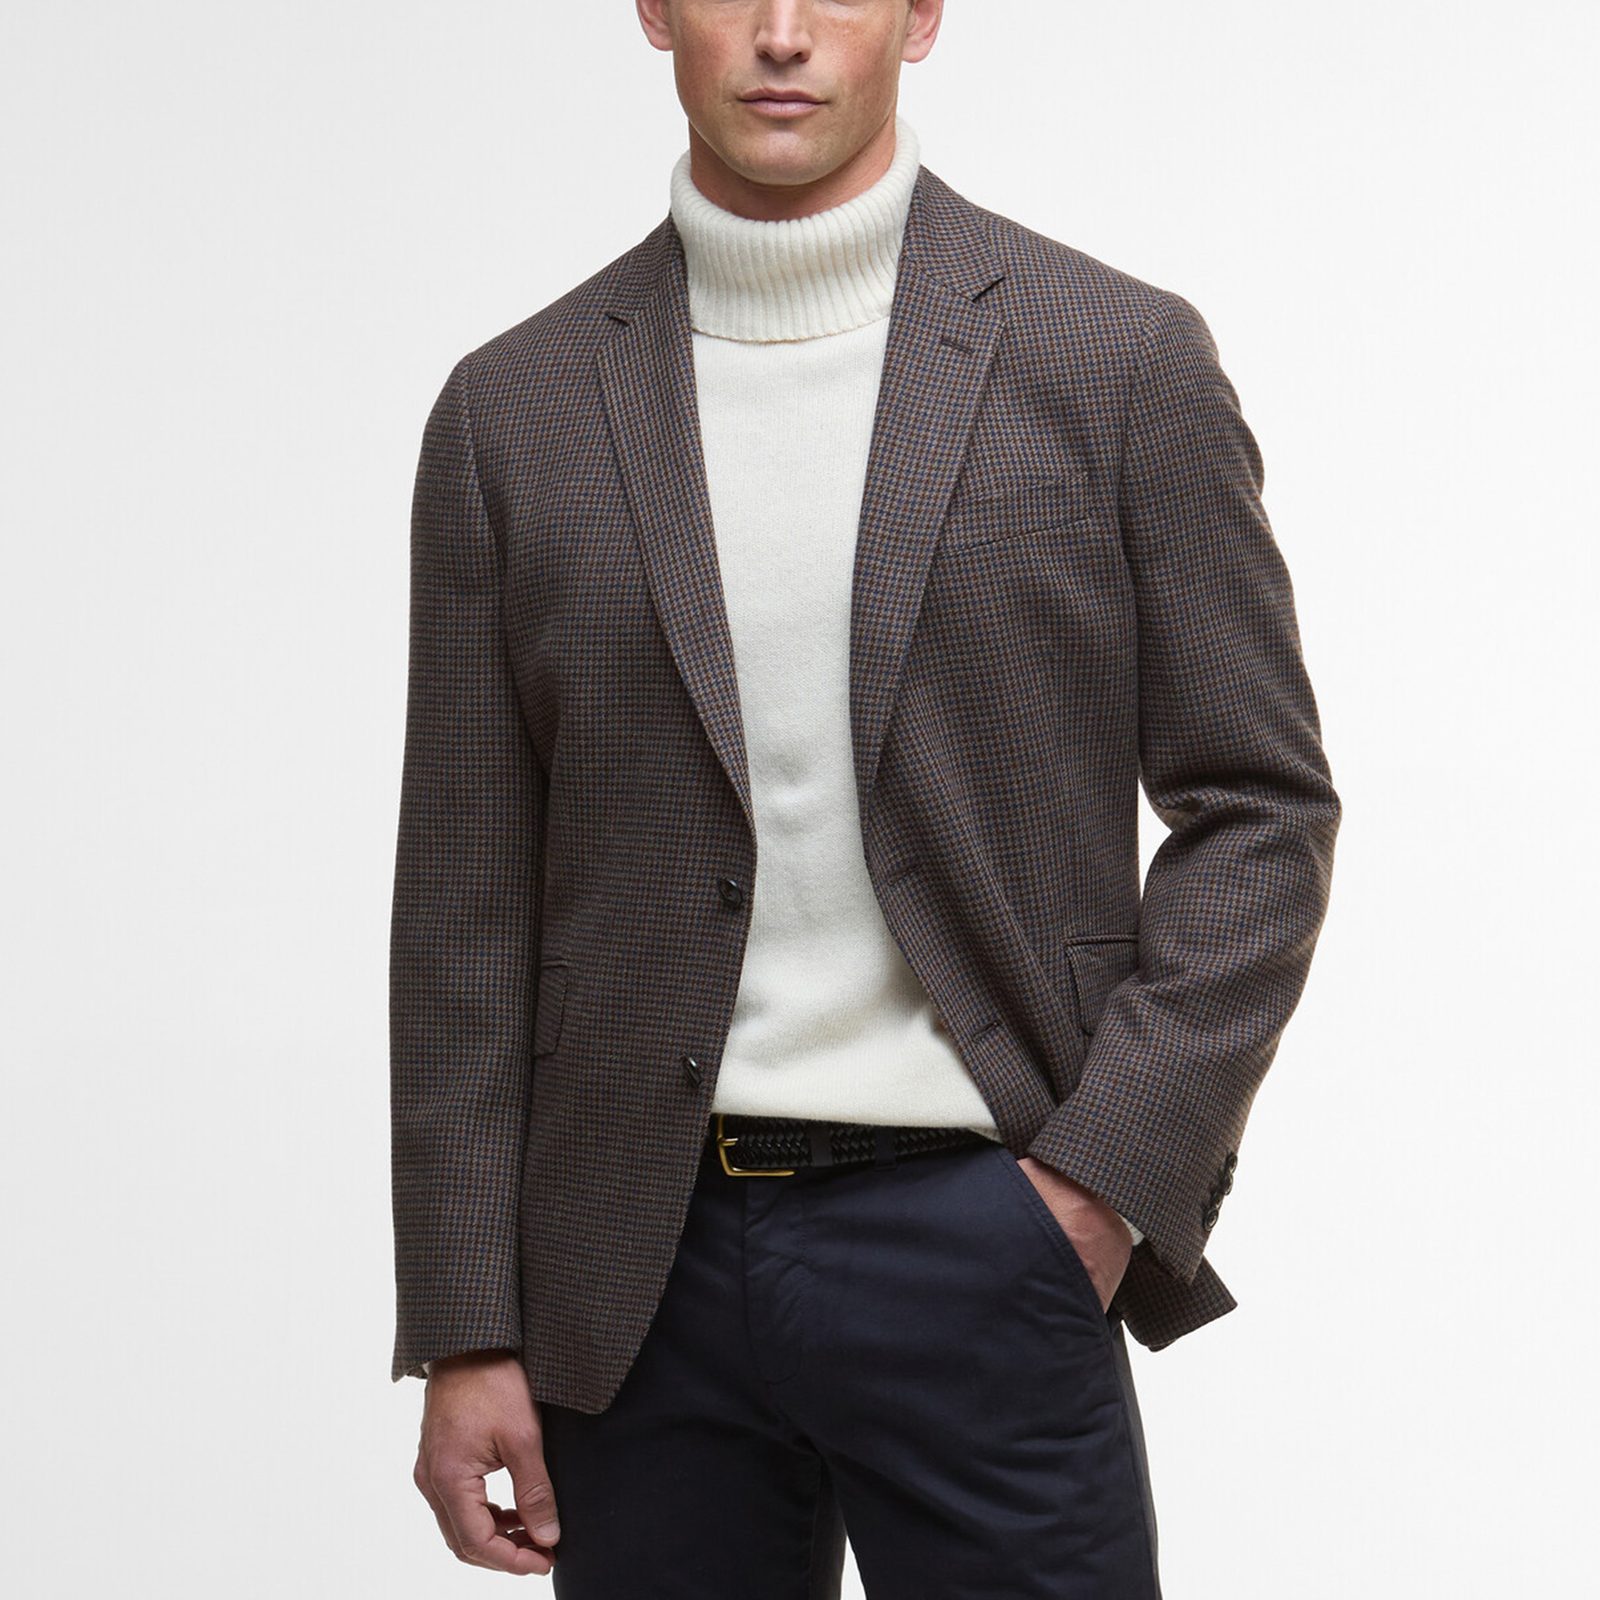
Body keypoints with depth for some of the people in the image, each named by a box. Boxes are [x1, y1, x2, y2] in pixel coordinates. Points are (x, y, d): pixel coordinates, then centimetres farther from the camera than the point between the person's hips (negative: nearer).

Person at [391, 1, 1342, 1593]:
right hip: (638, 1271, 2)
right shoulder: (515, 411, 4)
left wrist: (1111, 1174, -8)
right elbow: (467, 905, 5)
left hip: (977, 1243, -2)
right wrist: (467, 1329, 2)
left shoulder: (1116, 360, -1)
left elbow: (1259, 808, 2)